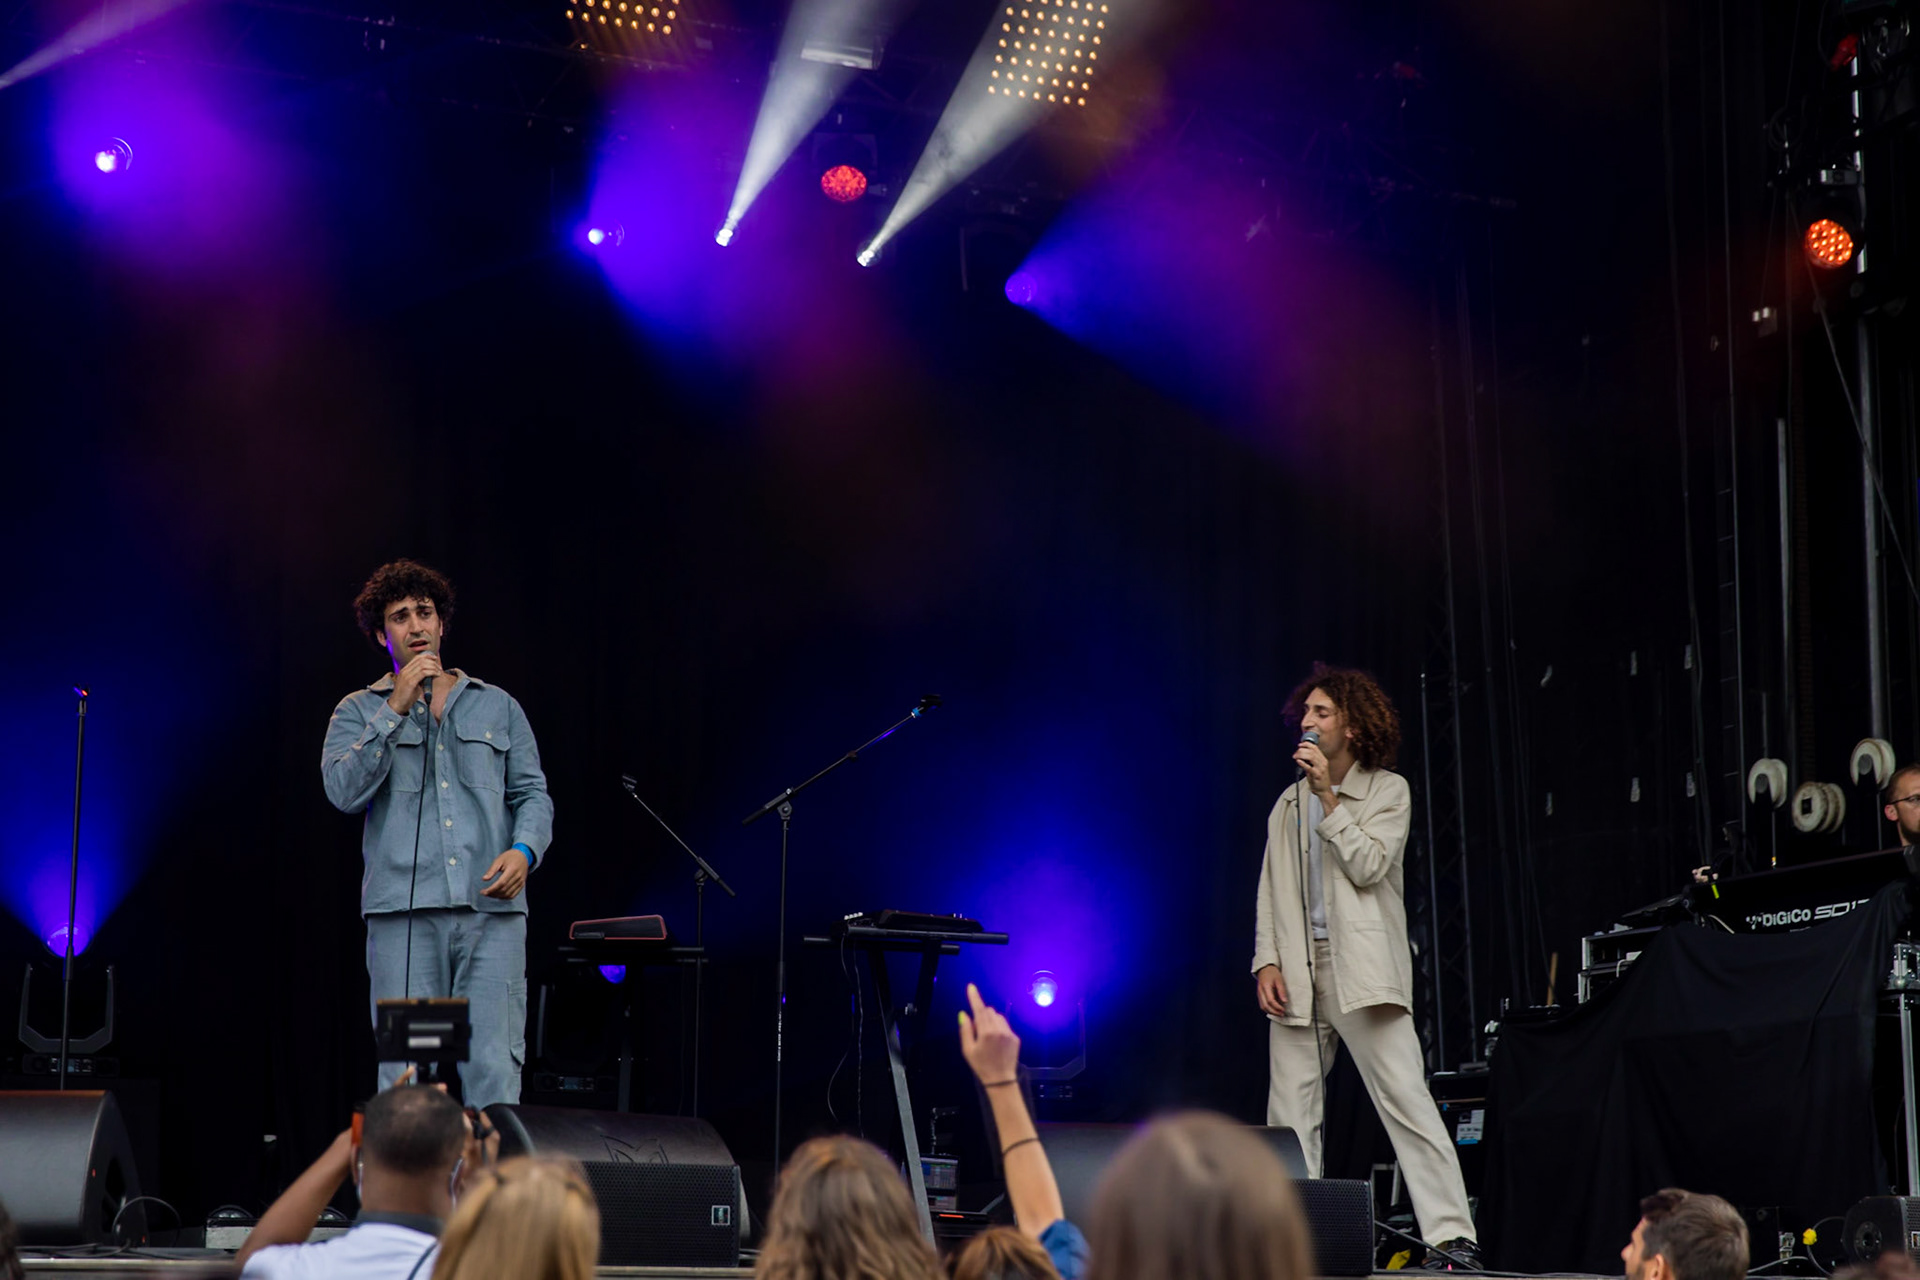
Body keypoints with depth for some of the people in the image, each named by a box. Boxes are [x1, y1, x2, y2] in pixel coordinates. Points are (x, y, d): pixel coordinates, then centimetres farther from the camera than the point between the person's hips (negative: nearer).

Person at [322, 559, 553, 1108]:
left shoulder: (497, 706, 19)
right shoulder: (359, 711, 14)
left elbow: (533, 793, 15)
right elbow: (344, 790, -4)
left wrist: (524, 850, -6)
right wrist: (397, 709, -7)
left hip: (492, 906, 1)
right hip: (403, 911, -1)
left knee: (495, 1070, -7)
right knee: (405, 1074, -4)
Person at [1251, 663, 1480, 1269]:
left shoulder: (1387, 790, 5)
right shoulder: (1289, 804, 18)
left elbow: (1369, 866, -9)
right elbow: (1271, 890, 15)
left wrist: (1329, 797, -11)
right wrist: (1266, 961, 3)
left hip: (1360, 967, -5)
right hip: (1297, 971, 5)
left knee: (1406, 1099, -12)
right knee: (1289, 1114, 2)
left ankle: (1452, 1237, -15)